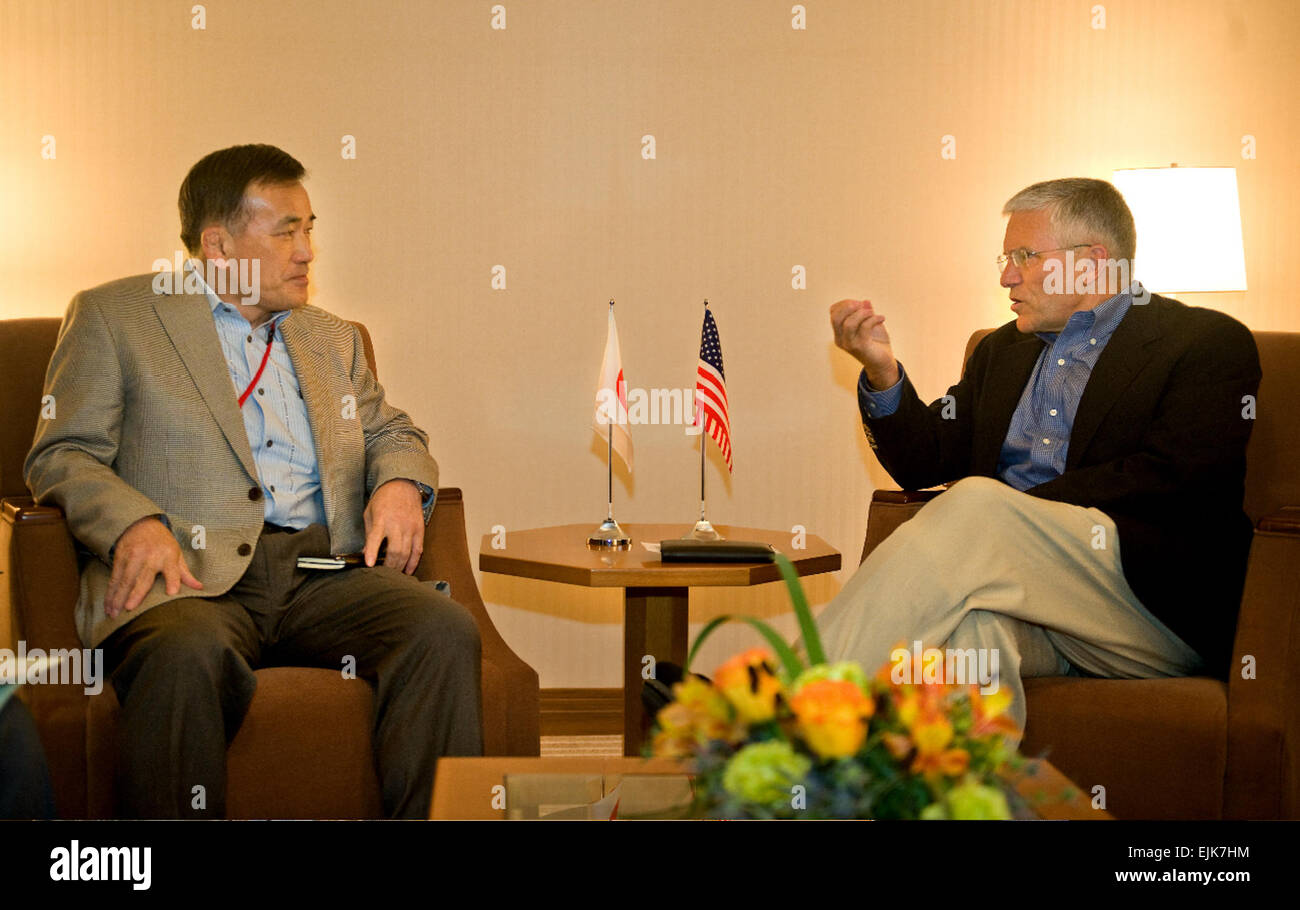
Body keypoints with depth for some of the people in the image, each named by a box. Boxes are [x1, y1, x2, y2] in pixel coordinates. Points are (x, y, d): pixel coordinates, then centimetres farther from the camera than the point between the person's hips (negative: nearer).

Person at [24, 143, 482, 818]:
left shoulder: (331, 338, 28)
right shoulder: (113, 317, 12)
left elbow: (391, 432, 33)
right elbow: (61, 457, 6)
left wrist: (400, 483, 6)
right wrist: (135, 524, -16)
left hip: (325, 574, 4)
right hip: (191, 577, -4)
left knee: (445, 631, -26)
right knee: (186, 655, -39)